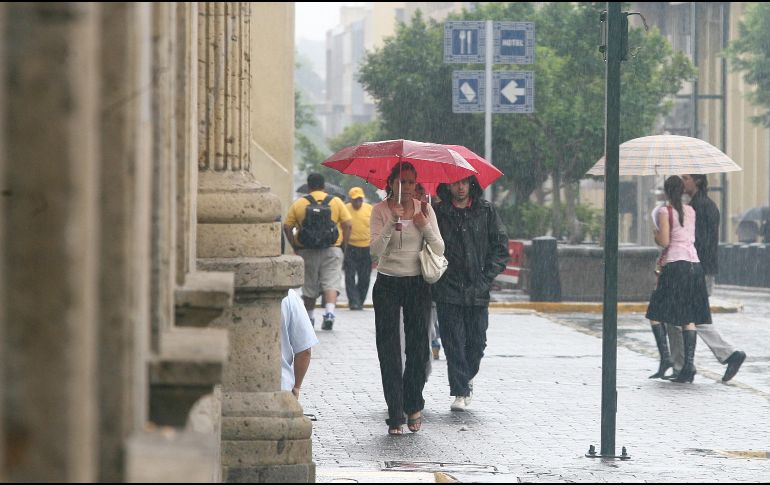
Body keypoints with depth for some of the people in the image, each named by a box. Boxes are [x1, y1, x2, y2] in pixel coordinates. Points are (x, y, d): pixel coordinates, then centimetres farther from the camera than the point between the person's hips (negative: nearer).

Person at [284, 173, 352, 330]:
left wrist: (295, 247, 6)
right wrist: (343, 245, 6)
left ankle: (309, 318, 20)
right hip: (332, 250, -1)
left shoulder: (298, 204, 2)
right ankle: (329, 312, -23)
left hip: (307, 252, 1)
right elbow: (347, 225, -2)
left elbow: (287, 227, -1)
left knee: (309, 286, 12)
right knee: (331, 283, -2)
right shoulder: (336, 202, 2)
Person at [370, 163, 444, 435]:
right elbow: (376, 250, -14)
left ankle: (413, 405, 20)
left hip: (417, 284, 2)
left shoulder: (425, 210, 4)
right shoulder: (380, 211, -2)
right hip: (388, 284, -2)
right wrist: (393, 221, -24)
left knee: (419, 347, 2)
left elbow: (439, 250, 1)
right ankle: (395, 415, -1)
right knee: (389, 351, -4)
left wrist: (425, 226, -14)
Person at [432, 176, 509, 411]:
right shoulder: (439, 213, 2)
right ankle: (460, 392, 3)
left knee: (477, 342, 6)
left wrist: (487, 277, -2)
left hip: (478, 291, 1)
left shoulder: (486, 211, 5)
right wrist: (437, 275, -7)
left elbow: (500, 246, 6)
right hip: (448, 290, -1)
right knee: (454, 343, -3)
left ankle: (467, 377, 32)